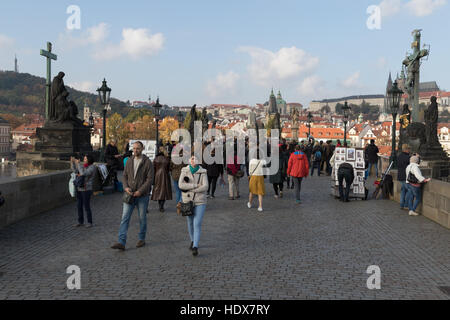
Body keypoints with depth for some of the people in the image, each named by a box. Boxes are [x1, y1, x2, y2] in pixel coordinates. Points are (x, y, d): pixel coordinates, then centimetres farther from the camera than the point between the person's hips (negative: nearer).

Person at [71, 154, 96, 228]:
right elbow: (75, 171, 4)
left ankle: (90, 222, 10)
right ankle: (80, 222, 22)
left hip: (86, 189, -7)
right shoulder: (83, 166, 11)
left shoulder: (92, 167, -12)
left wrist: (78, 164, -19)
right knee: (79, 206, 11)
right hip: (79, 189, 7)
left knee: (87, 207, -3)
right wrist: (73, 162, -6)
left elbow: (84, 173, -25)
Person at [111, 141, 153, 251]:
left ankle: (142, 239, 25)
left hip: (142, 195, -3)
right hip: (130, 195, 3)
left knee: (142, 218, 9)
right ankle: (121, 242, -8)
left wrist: (140, 191, -18)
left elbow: (149, 179, -10)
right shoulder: (129, 161, 9)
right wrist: (126, 187, -8)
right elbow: (125, 176, 11)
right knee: (125, 217, -5)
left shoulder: (147, 162, -5)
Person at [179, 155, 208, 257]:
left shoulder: (203, 172, -5)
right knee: (190, 222, 16)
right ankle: (193, 241, 38)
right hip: (187, 201, 2)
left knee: (197, 224, -10)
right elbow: (181, 184, -13)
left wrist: (189, 188, -14)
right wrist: (196, 185, -18)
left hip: (200, 202, -2)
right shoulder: (185, 171, -1)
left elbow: (205, 187, -14)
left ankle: (195, 247, -10)